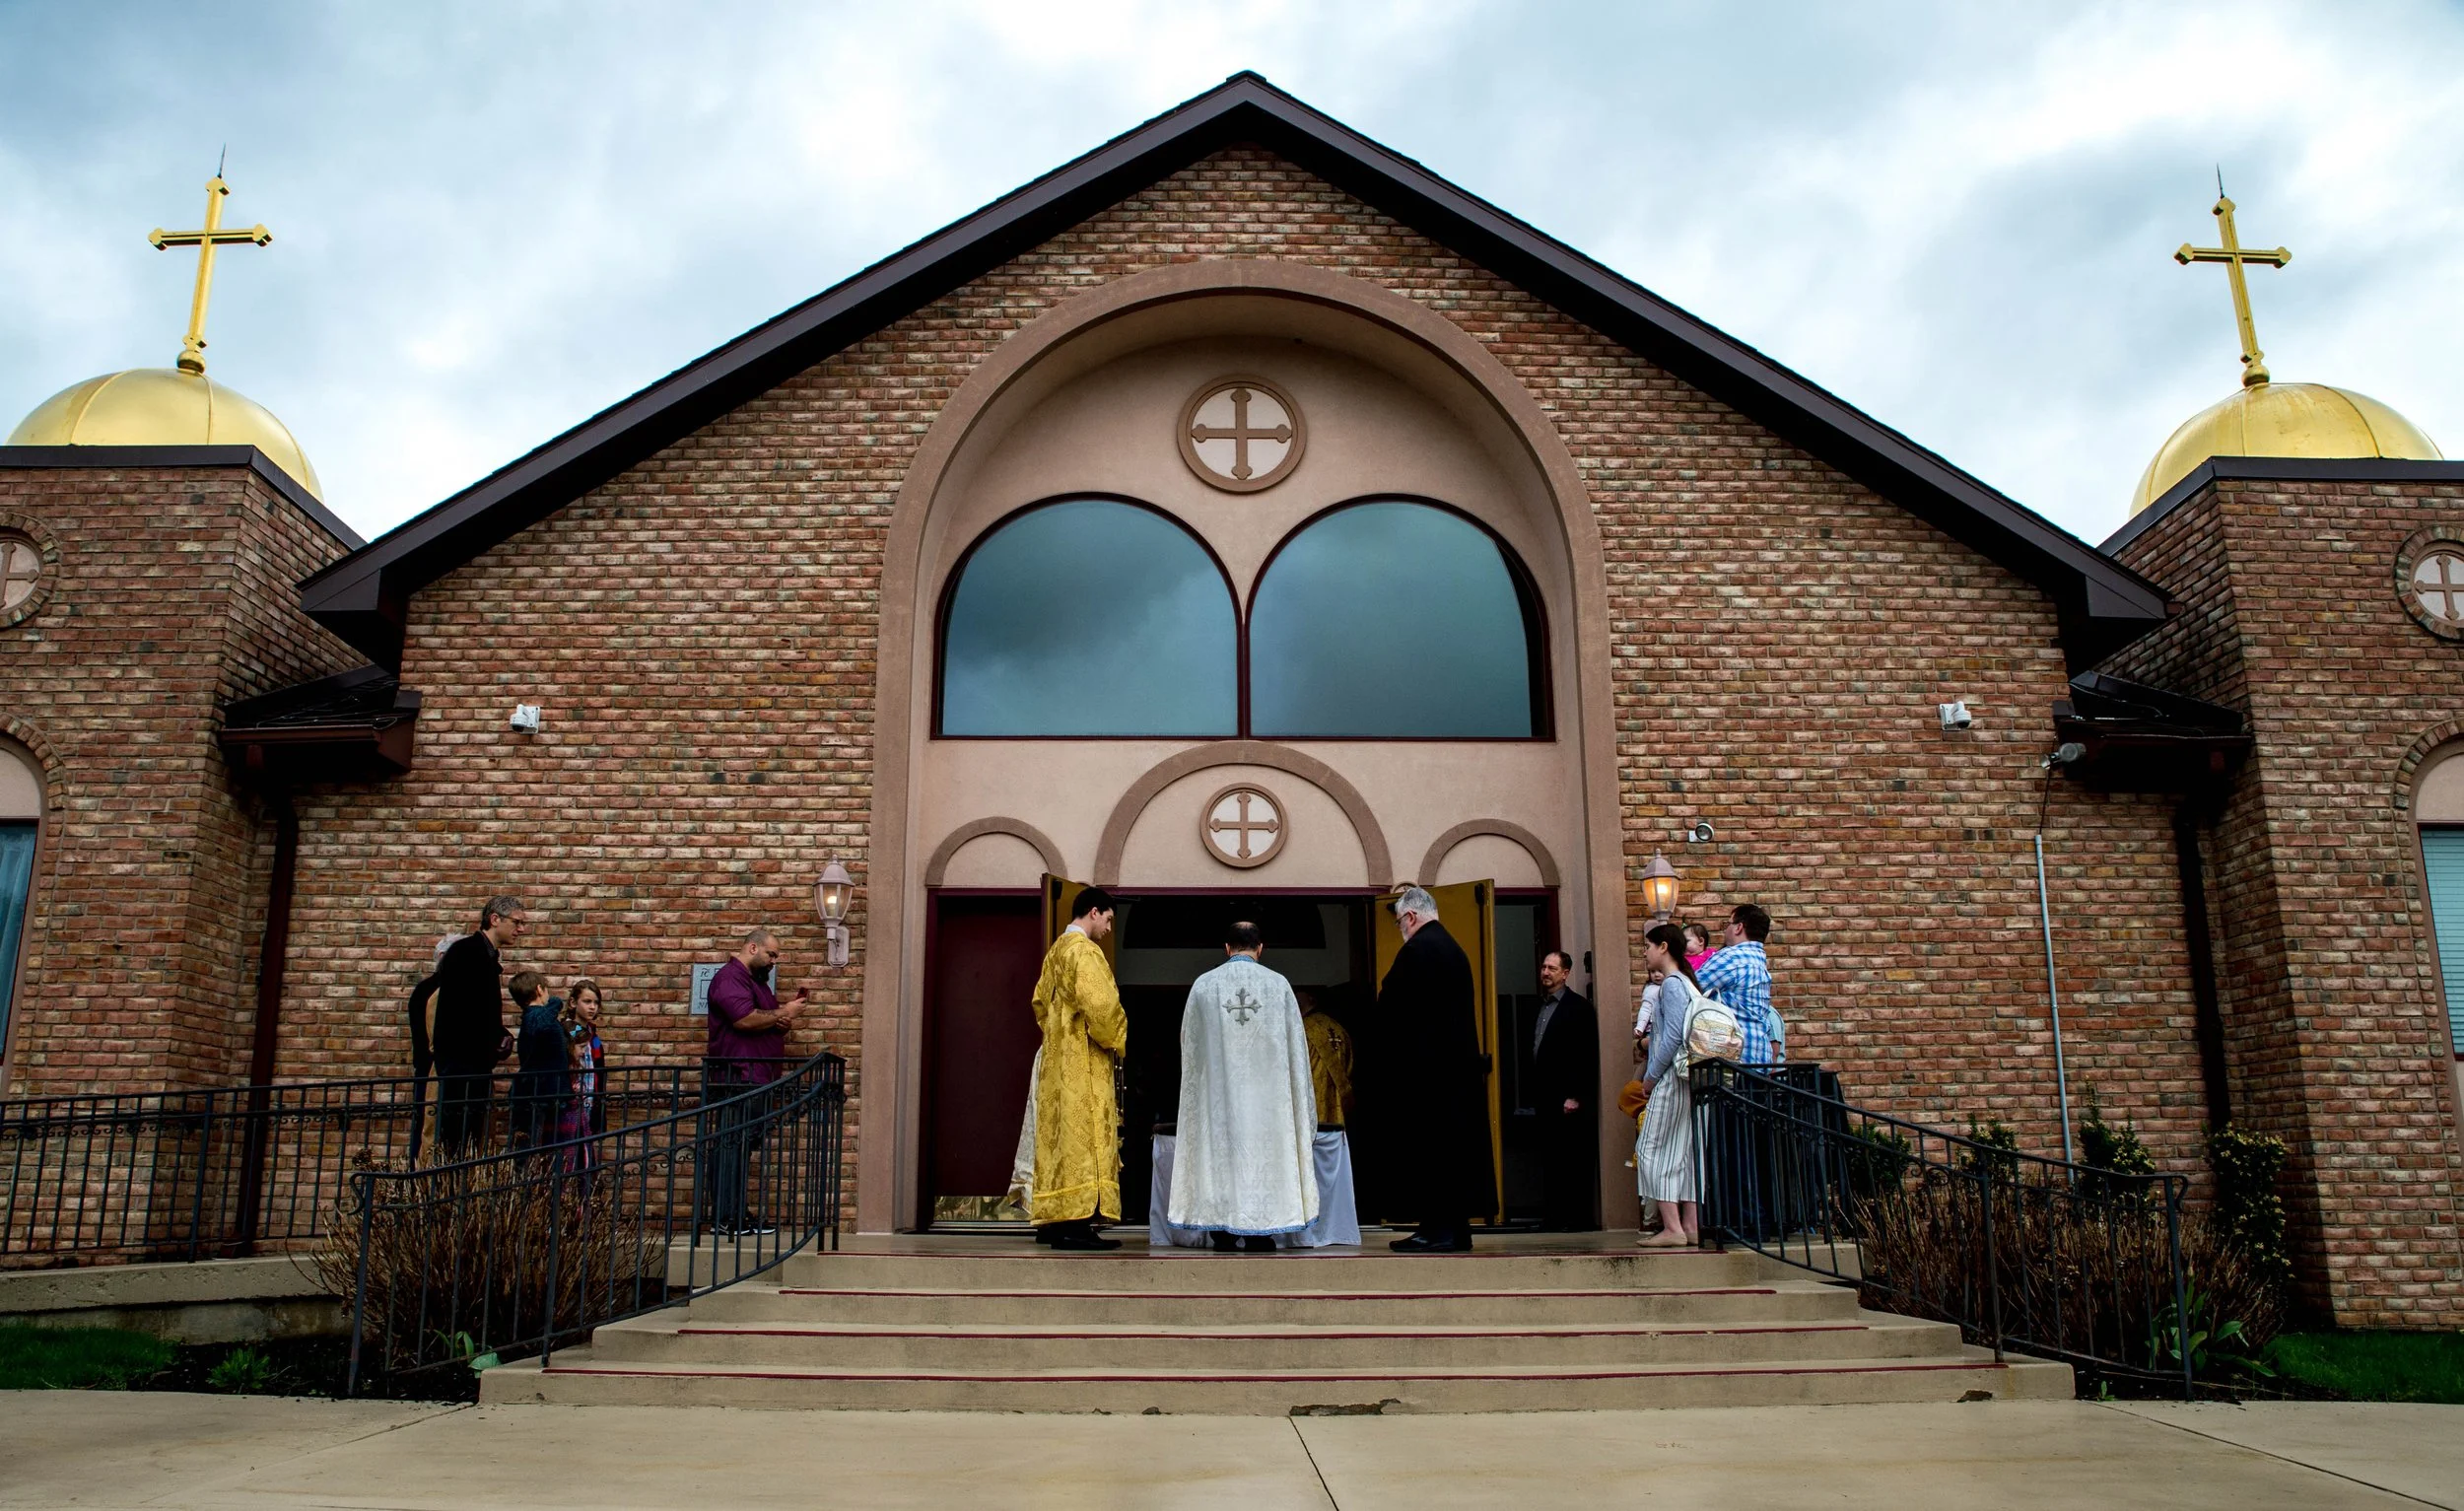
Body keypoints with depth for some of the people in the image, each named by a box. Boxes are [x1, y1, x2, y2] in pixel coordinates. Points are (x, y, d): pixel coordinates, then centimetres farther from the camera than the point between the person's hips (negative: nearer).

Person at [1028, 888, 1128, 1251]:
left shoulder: (1056, 949, 17)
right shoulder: (1084, 950, -13)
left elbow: (1041, 1001, 23)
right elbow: (1100, 1007, -20)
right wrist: (1123, 1043, -8)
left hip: (1057, 1057, 10)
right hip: (1084, 1060, -10)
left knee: (1059, 1136, 9)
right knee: (1083, 1135, -11)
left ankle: (1052, 1218, 9)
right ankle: (1076, 1223, -14)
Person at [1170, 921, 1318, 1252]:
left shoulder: (1203, 985, 0)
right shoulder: (1278, 984, -1)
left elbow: (1189, 1044, 9)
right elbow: (1295, 1044, 4)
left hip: (1217, 1087, 1)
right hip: (1266, 1087, -1)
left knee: (1219, 1150, 7)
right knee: (1263, 1149, 4)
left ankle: (1221, 1230, 8)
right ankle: (1258, 1232, 4)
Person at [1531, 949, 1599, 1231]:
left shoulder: (1578, 1006, -6)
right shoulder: (1541, 1007, 16)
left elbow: (1586, 1055, -12)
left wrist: (1575, 1096, -16)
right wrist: (1535, 1095, 11)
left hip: (1571, 1100, -7)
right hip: (1546, 1098, 7)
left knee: (1576, 1161, -3)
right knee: (1551, 1159, 8)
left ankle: (1579, 1218, 2)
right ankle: (1553, 1216, 13)